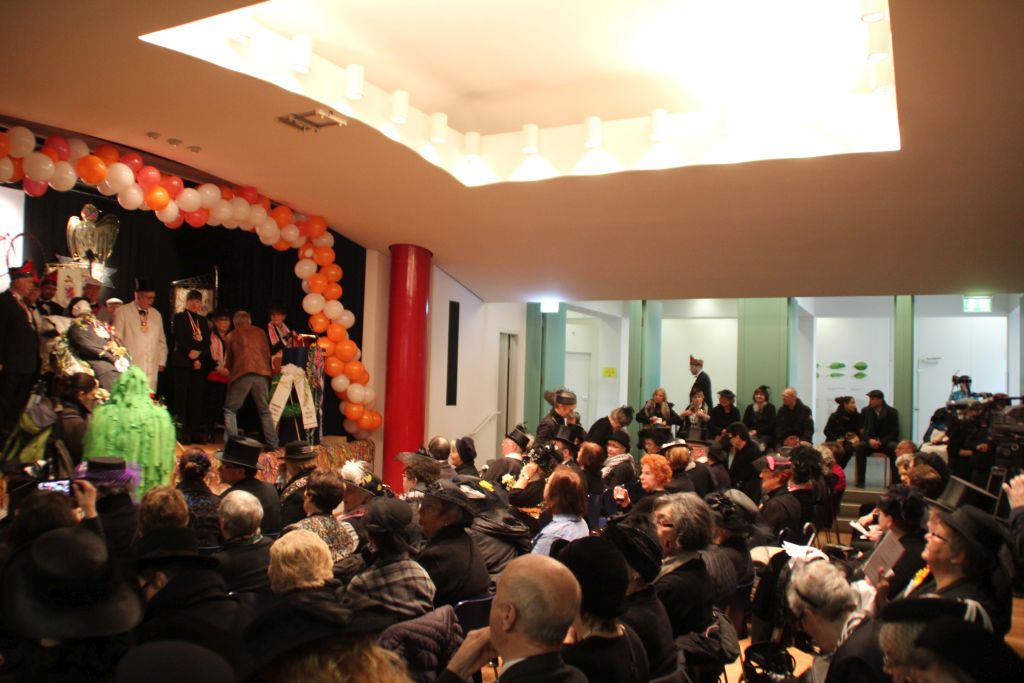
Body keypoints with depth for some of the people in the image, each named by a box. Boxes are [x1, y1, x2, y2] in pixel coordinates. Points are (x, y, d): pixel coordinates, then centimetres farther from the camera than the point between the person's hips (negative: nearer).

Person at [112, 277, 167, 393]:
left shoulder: (157, 315, 16)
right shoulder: (122, 312, 2)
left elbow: (162, 341, 23)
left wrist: (161, 362, 15)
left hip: (151, 370, 4)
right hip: (130, 369, -4)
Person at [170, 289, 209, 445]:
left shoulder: (203, 321, 19)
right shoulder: (178, 318, 6)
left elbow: (207, 343, 10)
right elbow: (179, 339, -6)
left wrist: (199, 356, -5)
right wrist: (190, 352, -12)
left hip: (199, 364, 4)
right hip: (182, 362, -4)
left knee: (196, 399, 1)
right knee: (181, 397, -5)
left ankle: (194, 432, 3)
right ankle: (182, 431, -3)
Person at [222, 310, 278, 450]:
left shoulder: (233, 335, 16)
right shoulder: (259, 332, 18)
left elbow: (228, 360, 24)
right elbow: (268, 354, 21)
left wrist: (230, 372, 43)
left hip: (242, 373, -2)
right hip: (262, 373, 2)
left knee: (230, 410, 7)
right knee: (265, 410, 14)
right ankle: (272, 444, 9)